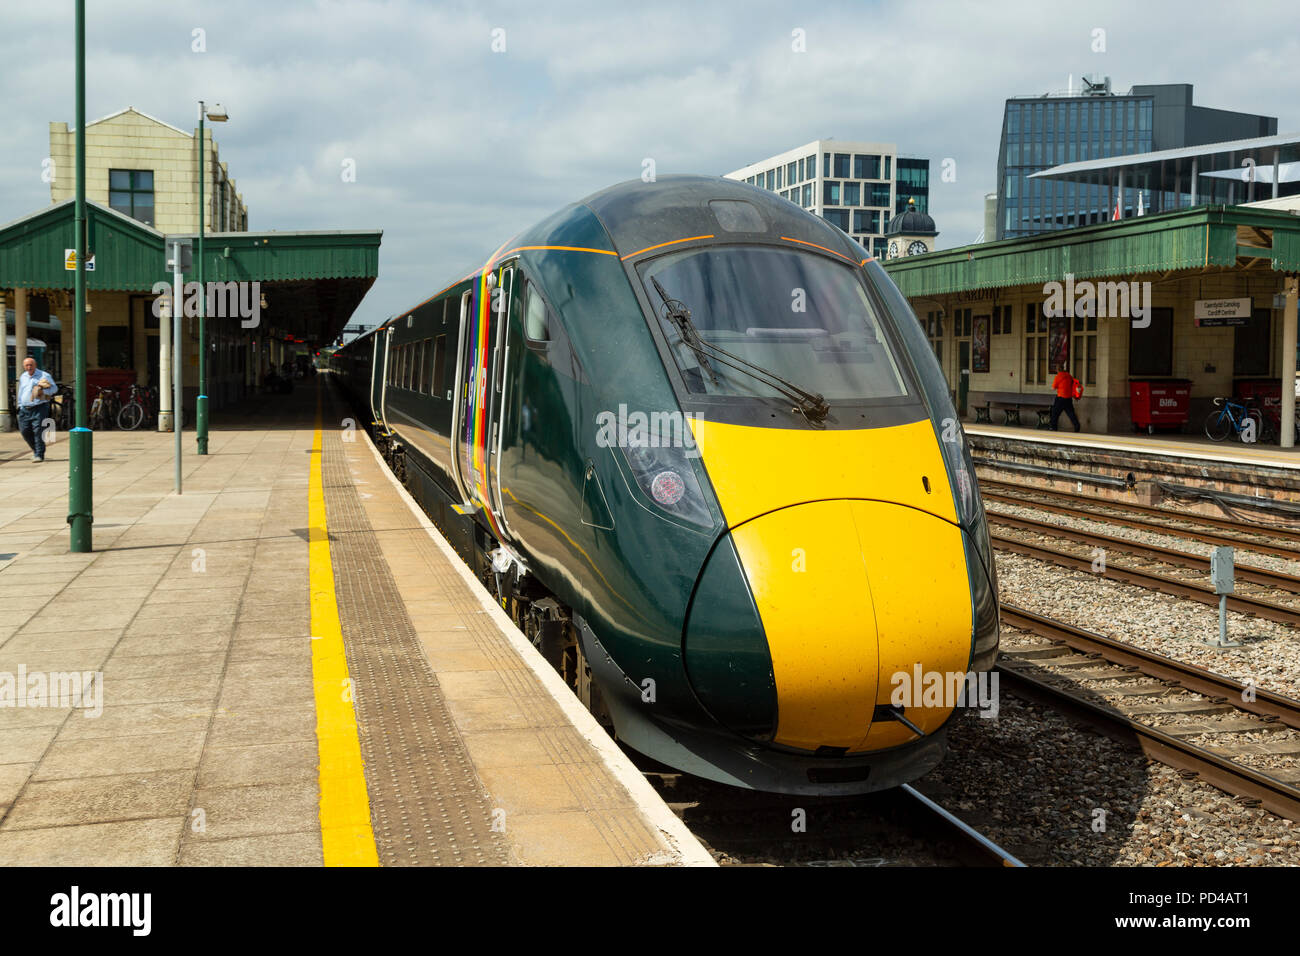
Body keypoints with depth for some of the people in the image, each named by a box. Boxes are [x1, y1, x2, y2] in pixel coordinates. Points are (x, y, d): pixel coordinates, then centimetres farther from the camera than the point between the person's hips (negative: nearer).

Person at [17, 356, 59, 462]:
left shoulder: (44, 376, 1)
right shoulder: (22, 377, 18)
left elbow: (54, 388, -5)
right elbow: (20, 393, 26)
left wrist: (43, 391, -20)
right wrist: (20, 406, 20)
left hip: (39, 408, -5)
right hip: (25, 409, 5)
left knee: (38, 431, -13)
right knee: (25, 431, 4)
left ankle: (39, 454, -9)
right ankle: (35, 449, 26)